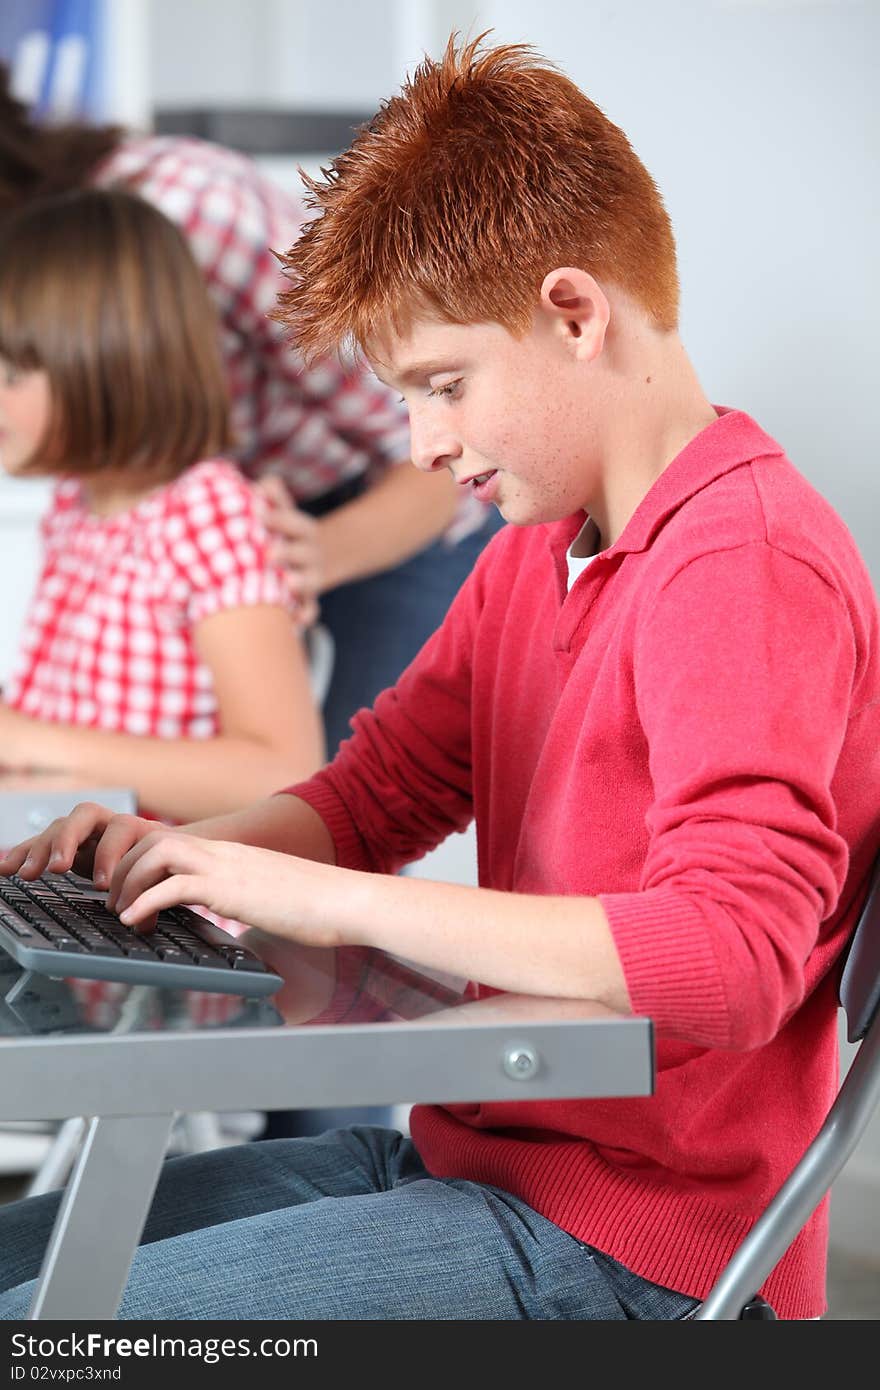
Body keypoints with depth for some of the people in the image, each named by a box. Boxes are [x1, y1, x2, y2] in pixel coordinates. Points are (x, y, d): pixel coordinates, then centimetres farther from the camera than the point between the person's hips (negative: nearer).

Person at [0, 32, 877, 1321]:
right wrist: (177, 852, 0)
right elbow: (374, 792, 22)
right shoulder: (534, 551, 12)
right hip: (468, 1155, 9)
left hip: (632, 1251, -9)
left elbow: (731, 951, -30)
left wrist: (334, 900, -26)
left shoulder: (750, 563, -19)